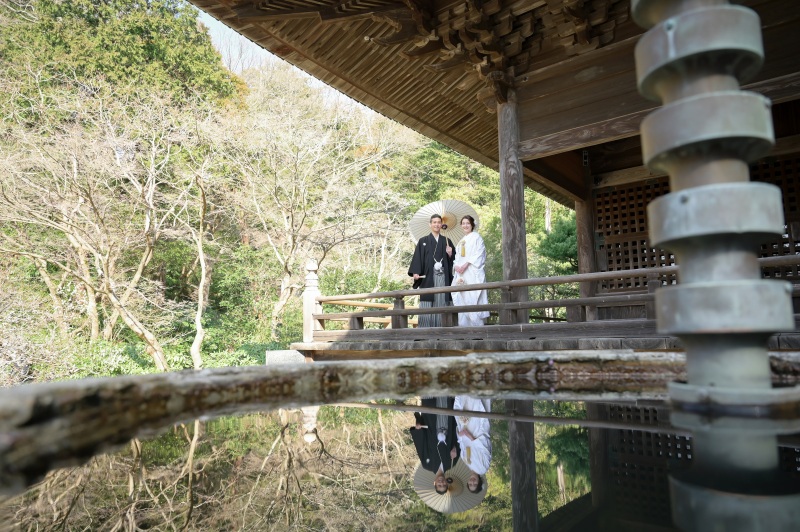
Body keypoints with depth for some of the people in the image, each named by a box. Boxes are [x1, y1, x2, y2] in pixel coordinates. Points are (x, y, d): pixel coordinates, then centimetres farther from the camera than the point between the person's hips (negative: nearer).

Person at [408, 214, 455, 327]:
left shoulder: (447, 241, 16)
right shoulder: (423, 241, 10)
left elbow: (453, 259, 14)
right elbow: (417, 257, 0)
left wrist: (450, 254, -7)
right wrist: (415, 272, -12)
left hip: (443, 277, 2)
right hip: (428, 276, -2)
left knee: (442, 303, -2)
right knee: (428, 304, -6)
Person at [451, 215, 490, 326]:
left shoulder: (476, 237, 5)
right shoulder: (461, 241, 25)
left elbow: (479, 253, -7)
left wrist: (466, 264, -17)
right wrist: (456, 266, -1)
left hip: (473, 272, -6)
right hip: (461, 273, 7)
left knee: (473, 298, -13)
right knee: (461, 299, 1)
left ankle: (477, 325, -12)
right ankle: (464, 325, 3)